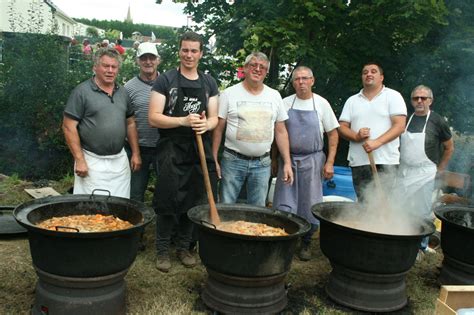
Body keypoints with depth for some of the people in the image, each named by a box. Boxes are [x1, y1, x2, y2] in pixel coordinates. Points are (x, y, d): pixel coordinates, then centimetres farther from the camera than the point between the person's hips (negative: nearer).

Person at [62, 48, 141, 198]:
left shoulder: (123, 92, 11)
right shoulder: (82, 91, -6)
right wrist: (79, 160, -14)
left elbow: (130, 124, 17)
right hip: (92, 162, -5)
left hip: (120, 161, 5)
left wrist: (136, 153, 10)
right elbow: (69, 127, -9)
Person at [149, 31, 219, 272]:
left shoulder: (209, 83, 11)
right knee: (167, 202, -1)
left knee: (193, 202, 10)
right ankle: (162, 250, 15)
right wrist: (184, 121, -20)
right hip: (172, 151, -4)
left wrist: (206, 124, -13)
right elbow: (153, 118, -8)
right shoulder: (165, 80, -2)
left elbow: (214, 118, 11)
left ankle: (183, 247, 26)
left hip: (199, 151, 4)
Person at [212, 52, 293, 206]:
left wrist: (287, 163, 3)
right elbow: (218, 129, -1)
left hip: (262, 163, 3)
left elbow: (281, 131, 9)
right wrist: (214, 160, -6)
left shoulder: (274, 96, 7)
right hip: (233, 160, -2)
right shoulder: (229, 93, -2)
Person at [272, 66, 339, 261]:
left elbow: (333, 134, 2)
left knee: (310, 207, 5)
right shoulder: (285, 103, 3)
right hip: (288, 159, 1)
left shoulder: (321, 104, 0)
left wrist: (330, 162, -5)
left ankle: (305, 243, 23)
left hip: (312, 161, -1)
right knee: (284, 207, 0)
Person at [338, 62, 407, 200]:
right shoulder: (352, 100, 17)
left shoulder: (393, 96, 6)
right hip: (358, 162, 3)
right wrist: (355, 136, -10)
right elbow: (342, 127, 12)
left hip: (386, 161, -3)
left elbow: (400, 125, -5)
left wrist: (377, 142, -18)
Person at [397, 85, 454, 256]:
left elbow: (449, 148, 6)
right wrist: (399, 163, 10)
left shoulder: (437, 121, -3)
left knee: (423, 211, 2)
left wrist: (439, 169, 3)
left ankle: (423, 245, 14)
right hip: (404, 172, 4)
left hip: (424, 174, -4)